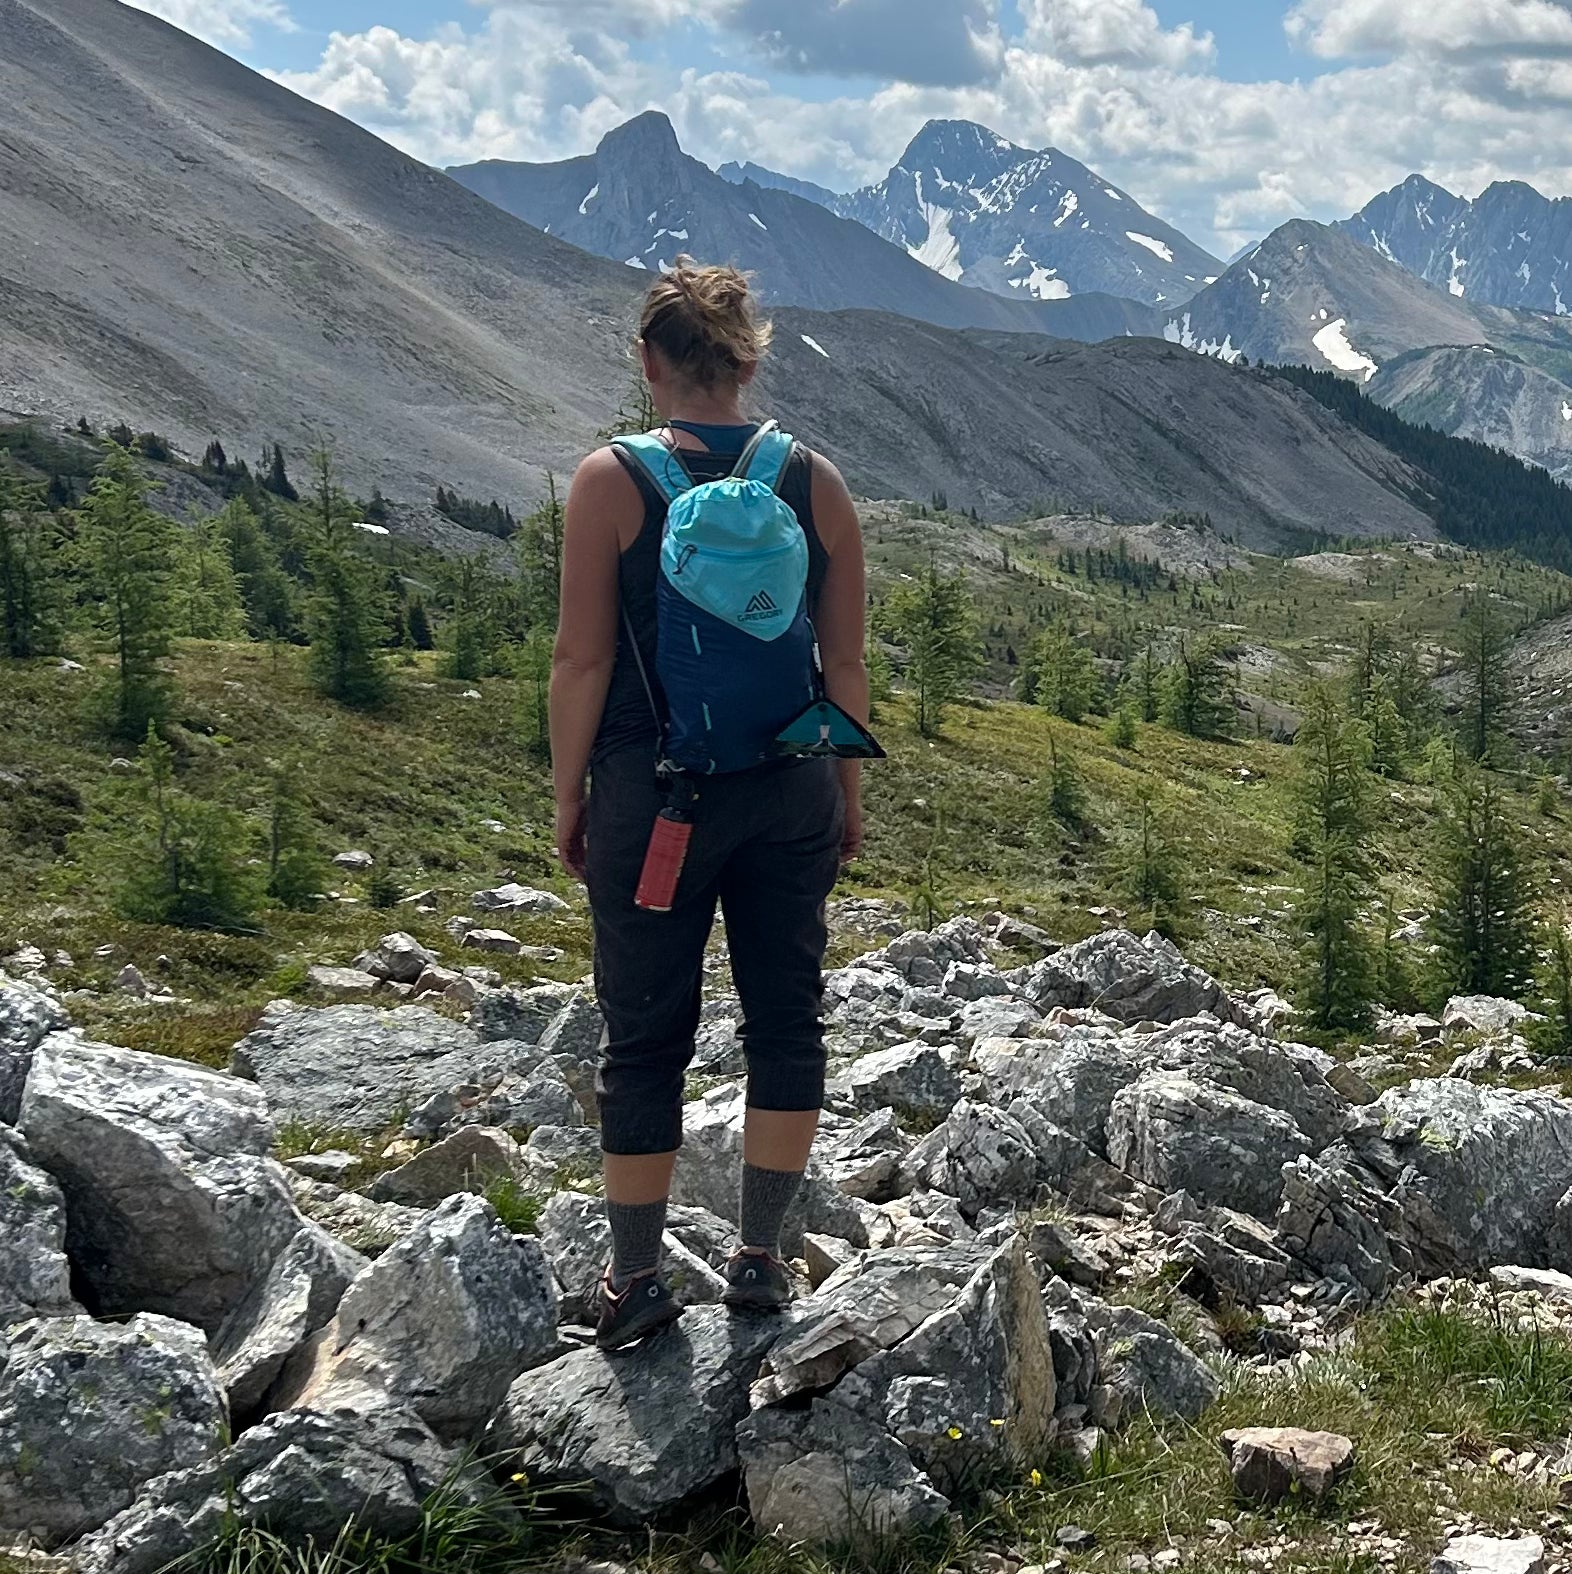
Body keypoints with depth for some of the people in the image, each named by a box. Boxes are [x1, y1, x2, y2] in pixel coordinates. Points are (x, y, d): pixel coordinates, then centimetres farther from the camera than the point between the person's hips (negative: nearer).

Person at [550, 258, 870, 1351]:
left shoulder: (613, 481, -9)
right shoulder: (817, 482, -1)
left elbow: (583, 662, -8)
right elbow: (847, 664, 3)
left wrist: (569, 800, 2)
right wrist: (847, 796, 14)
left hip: (653, 794, -2)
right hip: (790, 793, 2)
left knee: (648, 1035, 9)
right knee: (787, 1017, 13)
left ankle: (637, 1274, 16)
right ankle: (761, 1258, 19)